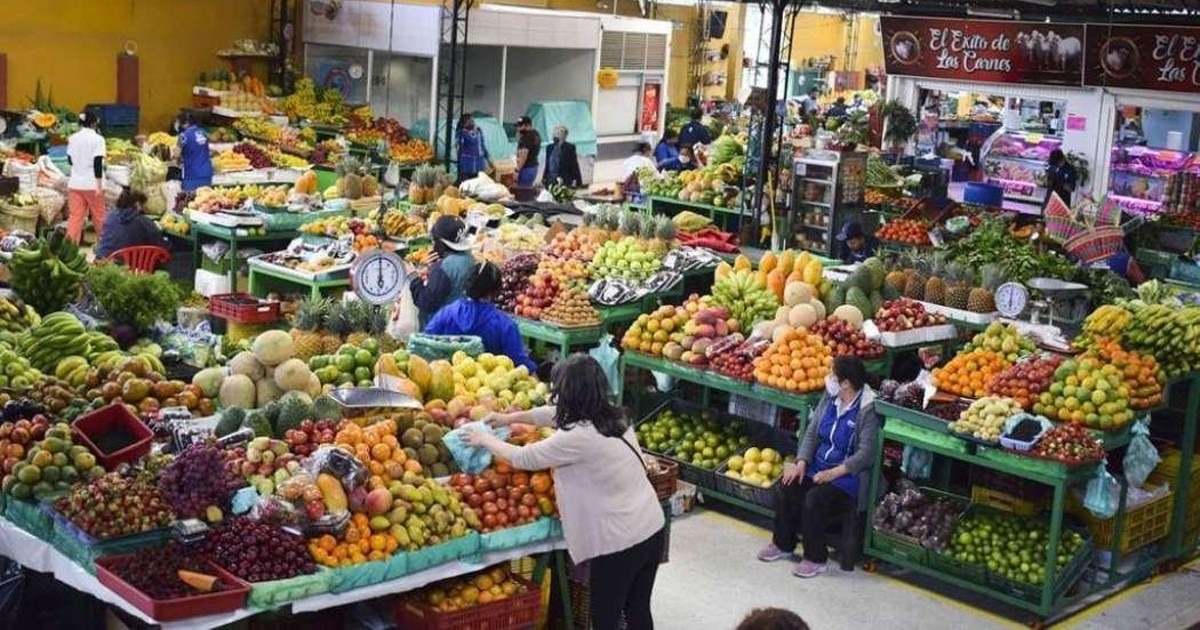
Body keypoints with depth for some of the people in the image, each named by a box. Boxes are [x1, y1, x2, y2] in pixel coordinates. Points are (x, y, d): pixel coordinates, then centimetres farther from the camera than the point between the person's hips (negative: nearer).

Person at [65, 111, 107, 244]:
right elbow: (97, 164, -14)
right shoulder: (97, 139, -9)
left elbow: (70, 160, 15)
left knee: (75, 216, 2)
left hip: (75, 183, 4)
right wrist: (99, 186, -13)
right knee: (99, 216, 10)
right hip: (92, 184, -4)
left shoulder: (73, 138, 7)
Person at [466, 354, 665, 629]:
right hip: (651, 529, 8)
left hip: (619, 543, -8)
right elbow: (554, 414, 21)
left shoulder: (577, 438, -21)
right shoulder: (611, 414, 4)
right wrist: (510, 418, 27)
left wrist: (486, 439, 9)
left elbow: (523, 458, -8)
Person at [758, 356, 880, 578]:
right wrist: (801, 462, -6)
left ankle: (816, 559, -11)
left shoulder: (868, 409, -18)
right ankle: (782, 543, 4)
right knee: (787, 486, -14)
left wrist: (834, 473, -25)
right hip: (818, 465, 7)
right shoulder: (829, 398, 4)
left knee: (814, 498, -28)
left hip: (849, 474, -7)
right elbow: (812, 433, 8)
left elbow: (865, 454, -20)